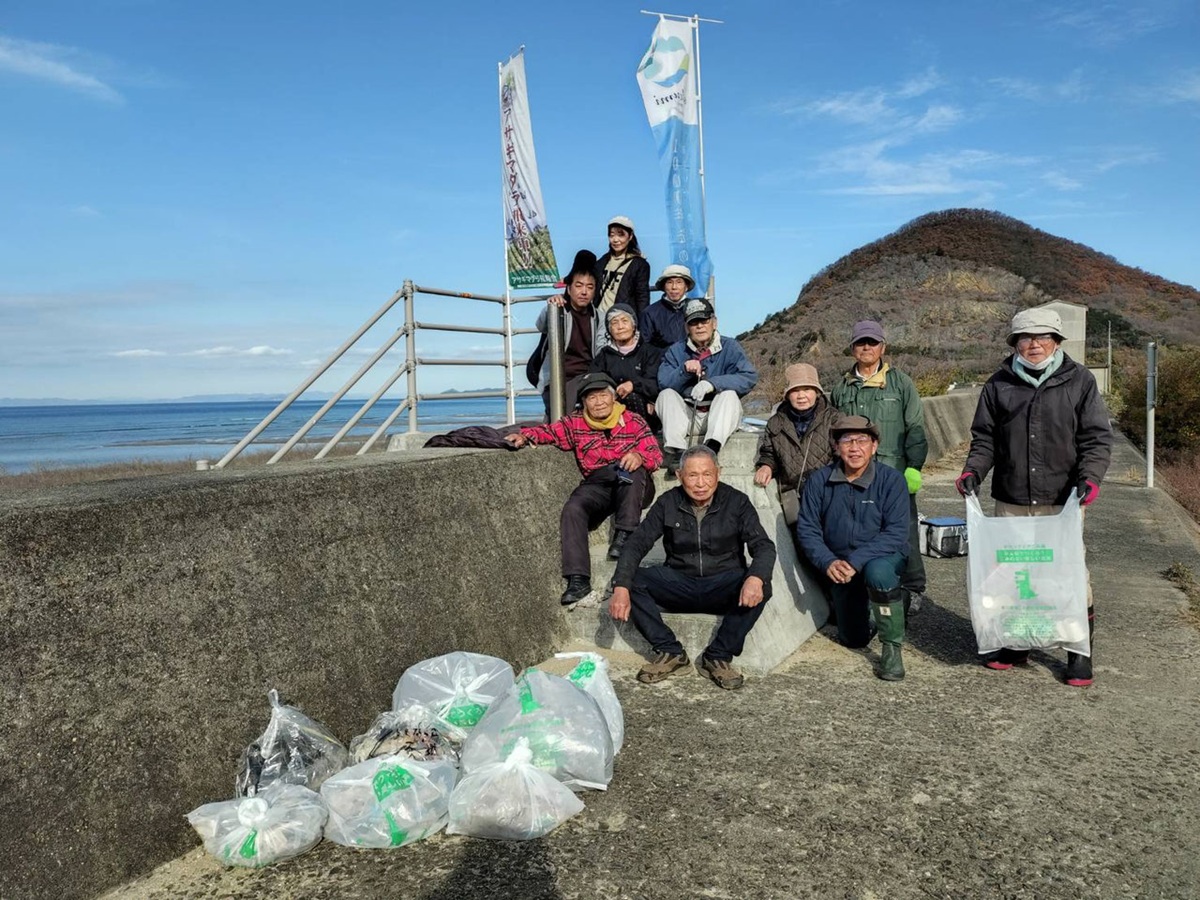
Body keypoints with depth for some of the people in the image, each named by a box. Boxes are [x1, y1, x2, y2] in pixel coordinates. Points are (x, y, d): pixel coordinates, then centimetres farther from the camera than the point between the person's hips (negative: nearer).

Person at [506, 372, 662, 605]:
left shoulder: (633, 421, 10)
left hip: (633, 487, -2)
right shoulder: (576, 424, 18)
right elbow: (550, 430, 8)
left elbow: (656, 455, 1)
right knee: (572, 509, -27)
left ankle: (624, 535, -32)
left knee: (631, 468, -34)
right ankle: (578, 580, -31)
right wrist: (525, 435, -14)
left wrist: (640, 457, -22)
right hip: (596, 486, 2)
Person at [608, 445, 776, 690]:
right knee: (631, 580, -22)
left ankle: (718, 656, -15)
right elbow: (636, 543, -7)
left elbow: (764, 546, -12)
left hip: (723, 587, -1)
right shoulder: (668, 503, -1)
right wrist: (621, 587, -24)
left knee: (761, 587, -31)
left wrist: (756, 578, -36)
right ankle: (669, 651, -11)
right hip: (679, 584, 1)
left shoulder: (737, 502, -4)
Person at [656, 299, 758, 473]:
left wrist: (712, 384, -30)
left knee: (729, 394, -28)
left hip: (719, 416, -2)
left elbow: (750, 377, -17)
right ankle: (675, 450, -39)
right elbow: (663, 382, -7)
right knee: (666, 395, -20)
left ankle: (712, 446, -51)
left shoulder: (729, 347, 1)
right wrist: (684, 371, -26)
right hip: (686, 416, 2)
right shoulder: (676, 351, 8)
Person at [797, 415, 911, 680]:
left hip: (884, 557, -3)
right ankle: (864, 607, 45)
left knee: (878, 572, -40)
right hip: (840, 566, 3)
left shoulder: (891, 480, -17)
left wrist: (856, 561, -32)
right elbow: (806, 529, -8)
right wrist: (828, 562, -25)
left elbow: (896, 533, -23)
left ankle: (892, 646, -18)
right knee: (854, 639, 9)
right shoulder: (819, 481, -10)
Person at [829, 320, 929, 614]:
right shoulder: (841, 388, 14)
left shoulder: (900, 383, 5)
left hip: (895, 475, -3)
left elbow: (915, 427, 2)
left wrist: (914, 466, -6)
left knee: (903, 533, 0)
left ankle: (913, 590, 14)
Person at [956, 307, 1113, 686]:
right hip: (1010, 501, 2)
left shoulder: (1079, 381, 3)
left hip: (1062, 501, -2)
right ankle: (1014, 643, 23)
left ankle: (1080, 652, 14)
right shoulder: (999, 384, 8)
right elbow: (984, 438, 12)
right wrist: (973, 471, -5)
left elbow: (1097, 437, 2)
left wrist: (1090, 476, -14)